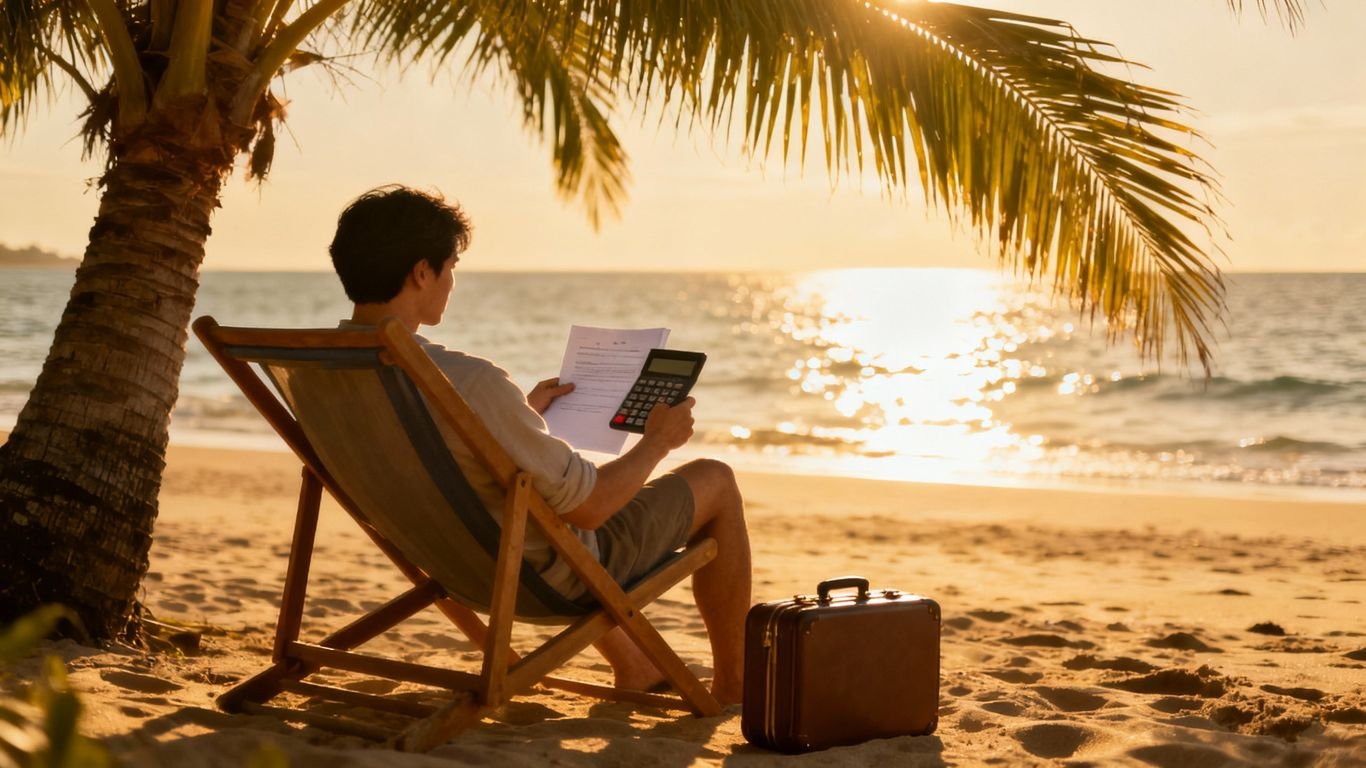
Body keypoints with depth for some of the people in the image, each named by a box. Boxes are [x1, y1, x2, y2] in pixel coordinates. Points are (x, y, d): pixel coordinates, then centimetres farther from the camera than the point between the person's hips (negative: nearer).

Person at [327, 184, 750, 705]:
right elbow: (587, 506, -26)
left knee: (561, 469, 38)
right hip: (548, 573, -7)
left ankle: (634, 668, 42)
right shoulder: (469, 383, -37)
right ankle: (732, 684, 28)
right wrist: (657, 441, -8)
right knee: (714, 481, 13)